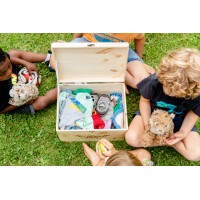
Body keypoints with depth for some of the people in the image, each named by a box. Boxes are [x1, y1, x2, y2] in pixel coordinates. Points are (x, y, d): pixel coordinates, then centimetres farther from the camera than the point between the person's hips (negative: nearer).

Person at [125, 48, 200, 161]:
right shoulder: (153, 82, -31)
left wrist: (183, 133, -20)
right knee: (131, 138, -22)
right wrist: (146, 124, -18)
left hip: (178, 119, 0)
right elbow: (145, 100, -11)